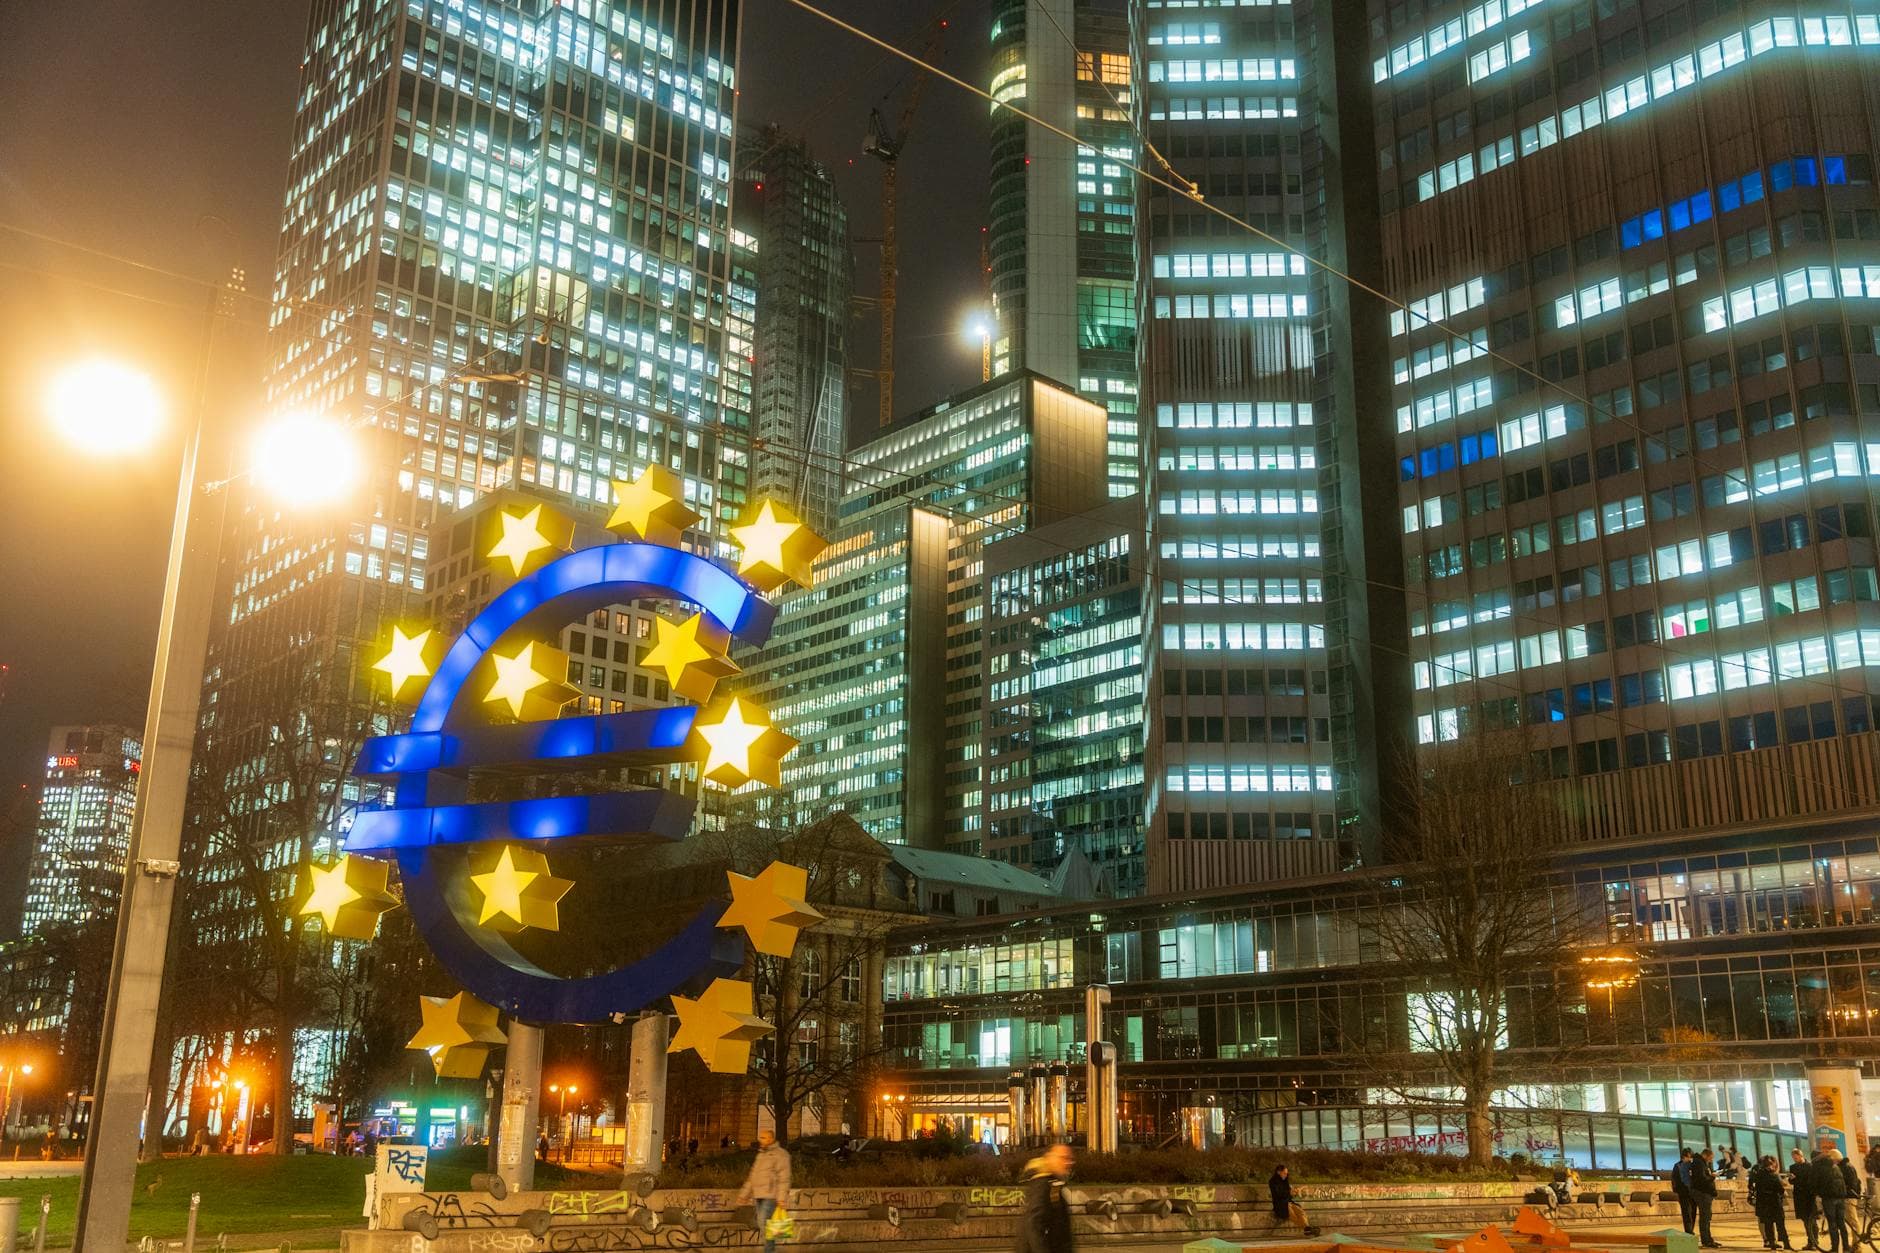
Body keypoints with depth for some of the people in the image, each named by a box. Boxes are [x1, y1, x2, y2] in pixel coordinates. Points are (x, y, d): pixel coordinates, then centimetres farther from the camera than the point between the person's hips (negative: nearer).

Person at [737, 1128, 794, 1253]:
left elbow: (784, 1178, -13)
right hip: (759, 1196, 8)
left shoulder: (780, 1154, -6)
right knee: (761, 1224, 8)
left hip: (771, 1196, -8)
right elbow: (752, 1177, 23)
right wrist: (744, 1195, 19)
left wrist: (781, 1197, -21)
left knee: (765, 1223, -15)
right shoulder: (760, 1155, 19)